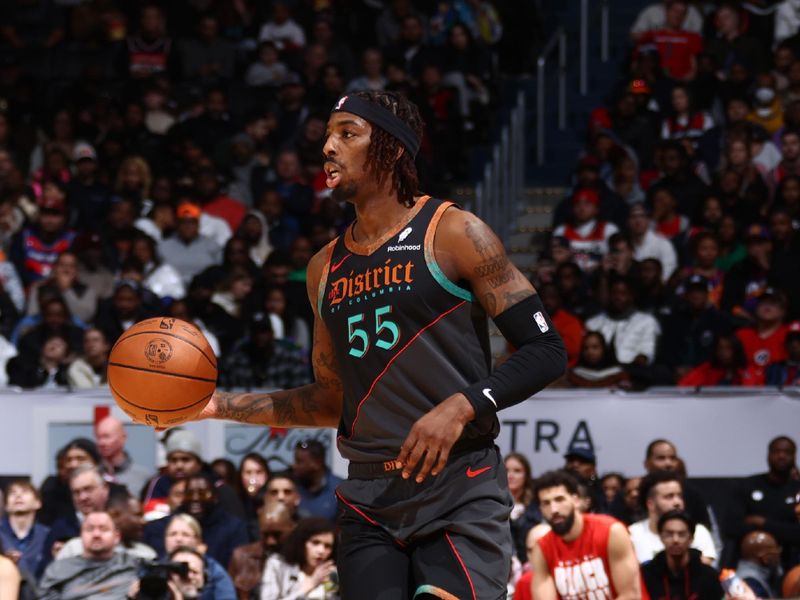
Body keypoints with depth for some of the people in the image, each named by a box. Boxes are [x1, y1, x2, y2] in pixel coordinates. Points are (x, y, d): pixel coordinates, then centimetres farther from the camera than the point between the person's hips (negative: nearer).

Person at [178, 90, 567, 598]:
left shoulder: (453, 233, -3)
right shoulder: (325, 268, 16)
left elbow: (546, 352, -7)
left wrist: (462, 406, -20)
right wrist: (225, 405, 13)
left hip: (459, 488, -6)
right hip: (370, 500, 6)